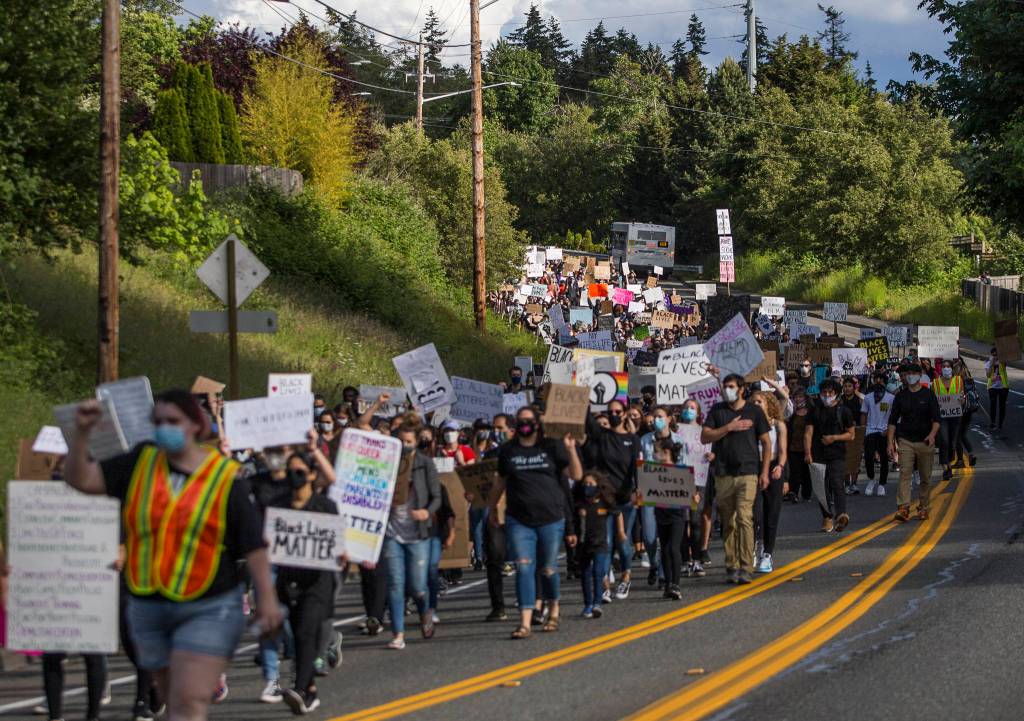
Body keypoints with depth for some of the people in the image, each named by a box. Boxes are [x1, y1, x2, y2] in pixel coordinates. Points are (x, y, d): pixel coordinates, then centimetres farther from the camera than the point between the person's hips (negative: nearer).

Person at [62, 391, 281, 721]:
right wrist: (82, 433, -17)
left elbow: (253, 545, -6)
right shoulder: (141, 463, 4)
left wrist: (267, 598, -10)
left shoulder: (226, 477, -6)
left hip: (208, 609, -5)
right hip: (148, 606, 5)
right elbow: (81, 479, -1)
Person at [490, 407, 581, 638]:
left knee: (548, 569, 7)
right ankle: (525, 622, -15)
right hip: (519, 521, 1)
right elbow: (501, 482, 19)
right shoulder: (508, 451, 6)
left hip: (551, 518, -1)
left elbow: (576, 475, -2)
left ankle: (553, 611, 32)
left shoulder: (551, 447, 1)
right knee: (524, 568, -10)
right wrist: (492, 507, 22)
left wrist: (571, 449, -14)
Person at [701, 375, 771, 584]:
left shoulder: (754, 411, 5)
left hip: (747, 473, -3)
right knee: (728, 522, 5)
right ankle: (731, 567, 11)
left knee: (744, 518, -15)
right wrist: (729, 427, -9)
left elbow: (766, 442, 7)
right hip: (723, 474, 3)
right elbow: (704, 437, 1)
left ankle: (746, 568, -15)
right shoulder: (717, 410, 10)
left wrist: (765, 471, 0)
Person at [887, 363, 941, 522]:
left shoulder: (928, 395, 3)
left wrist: (932, 434, -21)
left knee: (926, 477, 6)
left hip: (925, 442, 0)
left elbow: (936, 419, -2)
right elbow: (893, 421, 9)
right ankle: (903, 508, -20)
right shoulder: (900, 396, 8)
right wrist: (890, 442, 0)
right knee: (905, 474, -12)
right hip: (905, 441, 0)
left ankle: (923, 508, 18)